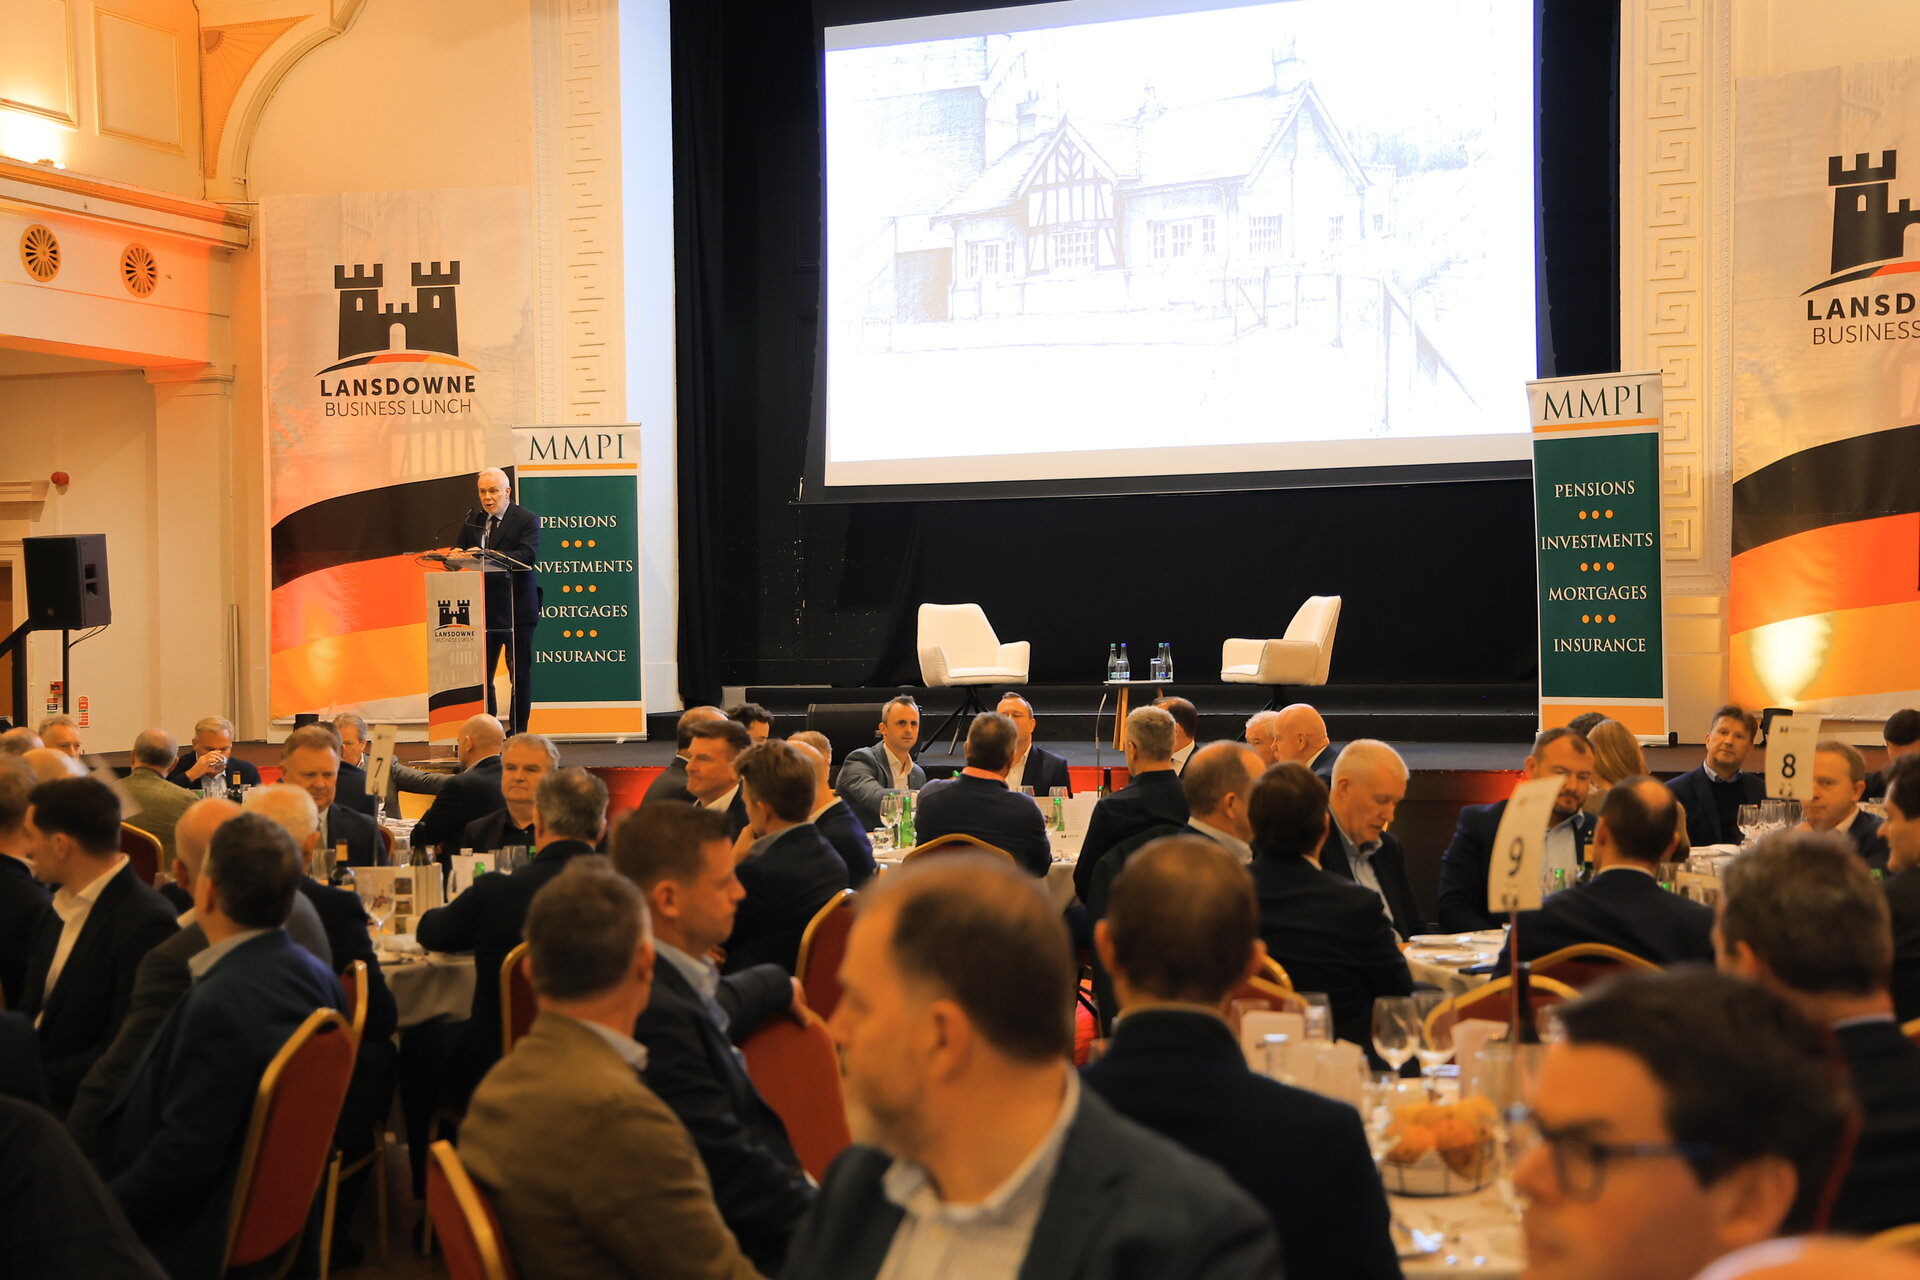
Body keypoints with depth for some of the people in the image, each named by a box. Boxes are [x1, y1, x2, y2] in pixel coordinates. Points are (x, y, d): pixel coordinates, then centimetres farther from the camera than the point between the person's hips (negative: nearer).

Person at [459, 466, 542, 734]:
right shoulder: (473, 520, 13)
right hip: (483, 608, 5)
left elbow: (528, 556, -20)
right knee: (480, 674, 5)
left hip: (516, 610, -5)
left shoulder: (527, 520, -5)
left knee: (521, 674, 3)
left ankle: (517, 732, 10)